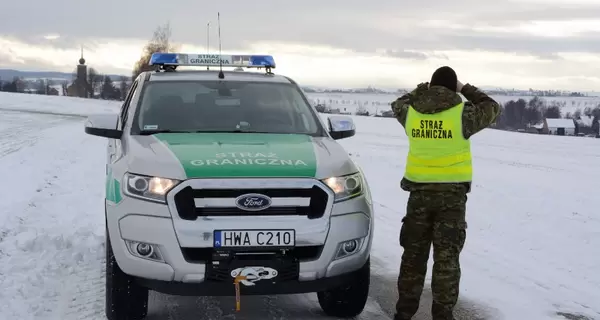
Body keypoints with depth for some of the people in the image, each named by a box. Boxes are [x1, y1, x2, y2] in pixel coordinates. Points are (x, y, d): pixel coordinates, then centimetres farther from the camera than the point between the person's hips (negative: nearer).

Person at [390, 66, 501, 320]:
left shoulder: (411, 111, -1)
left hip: (419, 191, 3)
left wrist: (420, 90, 31)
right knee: (446, 257, 2)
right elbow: (492, 109, 8)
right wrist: (466, 90, 15)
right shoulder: (461, 113, -10)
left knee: (414, 253, 12)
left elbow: (398, 106, 24)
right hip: (452, 193, -3)